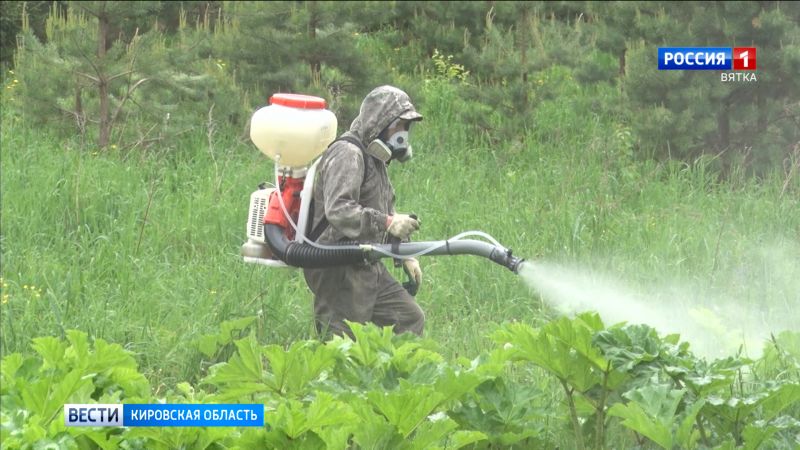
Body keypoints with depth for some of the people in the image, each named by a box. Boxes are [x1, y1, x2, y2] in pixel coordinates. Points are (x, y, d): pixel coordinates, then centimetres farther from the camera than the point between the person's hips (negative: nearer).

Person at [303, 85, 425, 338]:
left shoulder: (375, 159, 19)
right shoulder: (348, 154, -15)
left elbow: (385, 211, 30)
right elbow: (338, 211, -29)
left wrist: (405, 254, 22)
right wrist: (387, 223, -35)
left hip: (368, 269, 10)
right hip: (340, 272, -10)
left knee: (411, 319, 9)